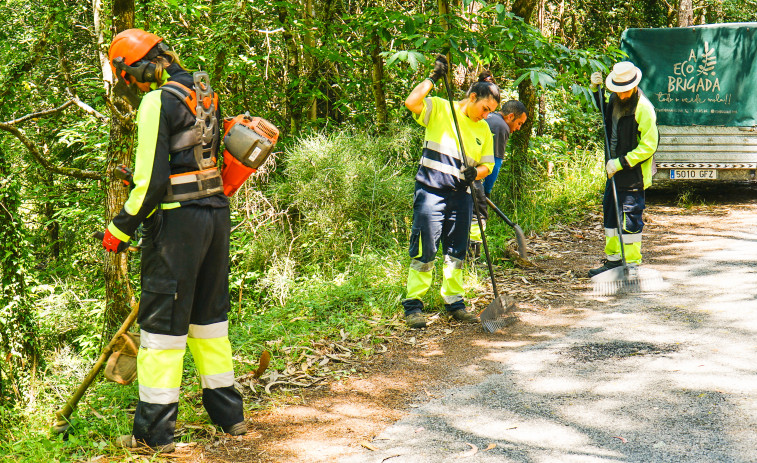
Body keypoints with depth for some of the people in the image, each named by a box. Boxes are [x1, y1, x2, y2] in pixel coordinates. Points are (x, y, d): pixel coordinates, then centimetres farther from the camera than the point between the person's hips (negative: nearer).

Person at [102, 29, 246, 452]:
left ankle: (156, 430, 5)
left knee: (163, 321, 0)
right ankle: (228, 413, 25)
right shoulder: (205, 94, 11)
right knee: (210, 313, 18)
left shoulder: (158, 101, -14)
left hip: (177, 218, -8)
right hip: (217, 212, 8)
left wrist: (121, 228, -8)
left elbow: (153, 179, -18)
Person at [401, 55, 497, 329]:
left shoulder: (484, 129, 15)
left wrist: (475, 173, -8)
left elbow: (488, 164, 14)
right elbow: (412, 102, -17)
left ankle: (454, 304, 22)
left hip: (461, 195, 6)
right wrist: (433, 78, -15)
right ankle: (413, 306, 0)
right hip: (431, 191, -5)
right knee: (424, 252, -6)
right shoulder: (439, 109, 0)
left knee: (456, 252, 11)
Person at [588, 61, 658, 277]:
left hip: (634, 174, -9)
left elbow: (648, 146, -20)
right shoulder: (615, 99, 4)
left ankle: (632, 264, 6)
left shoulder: (644, 109, -19)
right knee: (610, 213, 17)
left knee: (630, 219, -4)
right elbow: (605, 112, 31)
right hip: (615, 170, 9)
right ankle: (613, 259, 30)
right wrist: (595, 89, 15)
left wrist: (620, 163, -22)